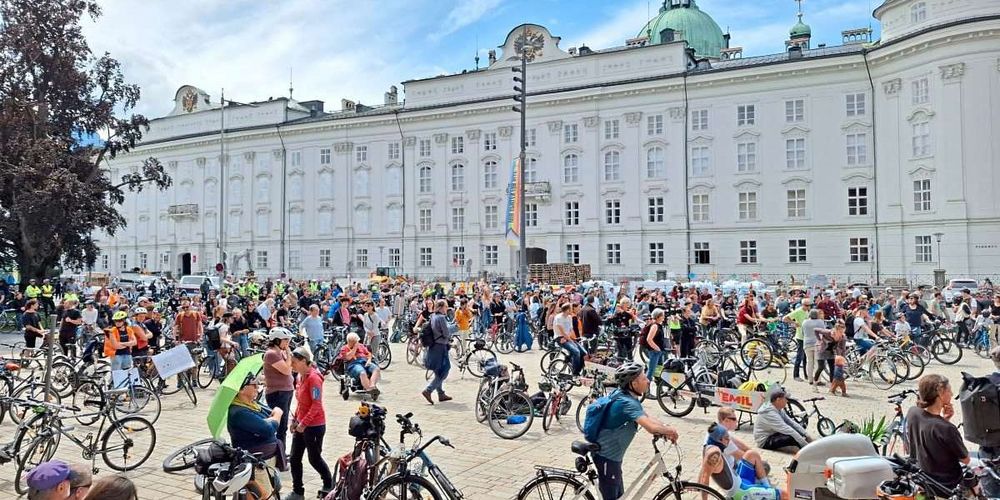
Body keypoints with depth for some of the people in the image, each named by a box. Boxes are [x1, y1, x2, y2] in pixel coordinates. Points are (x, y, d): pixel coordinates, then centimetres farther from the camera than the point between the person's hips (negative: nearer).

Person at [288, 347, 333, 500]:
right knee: (294, 459, 10)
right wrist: (295, 420, 11)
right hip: (301, 424, 8)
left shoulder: (314, 378, -21)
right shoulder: (302, 376, 6)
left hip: (314, 426, -8)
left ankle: (329, 485, 29)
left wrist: (303, 424, -23)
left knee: (314, 459, 7)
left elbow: (316, 405, -23)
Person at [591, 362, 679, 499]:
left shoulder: (628, 397, 4)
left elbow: (648, 418, 8)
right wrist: (669, 430, -17)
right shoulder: (627, 402, -28)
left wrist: (666, 429, -8)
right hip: (607, 457, -10)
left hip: (611, 455, 10)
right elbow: (651, 427, -36)